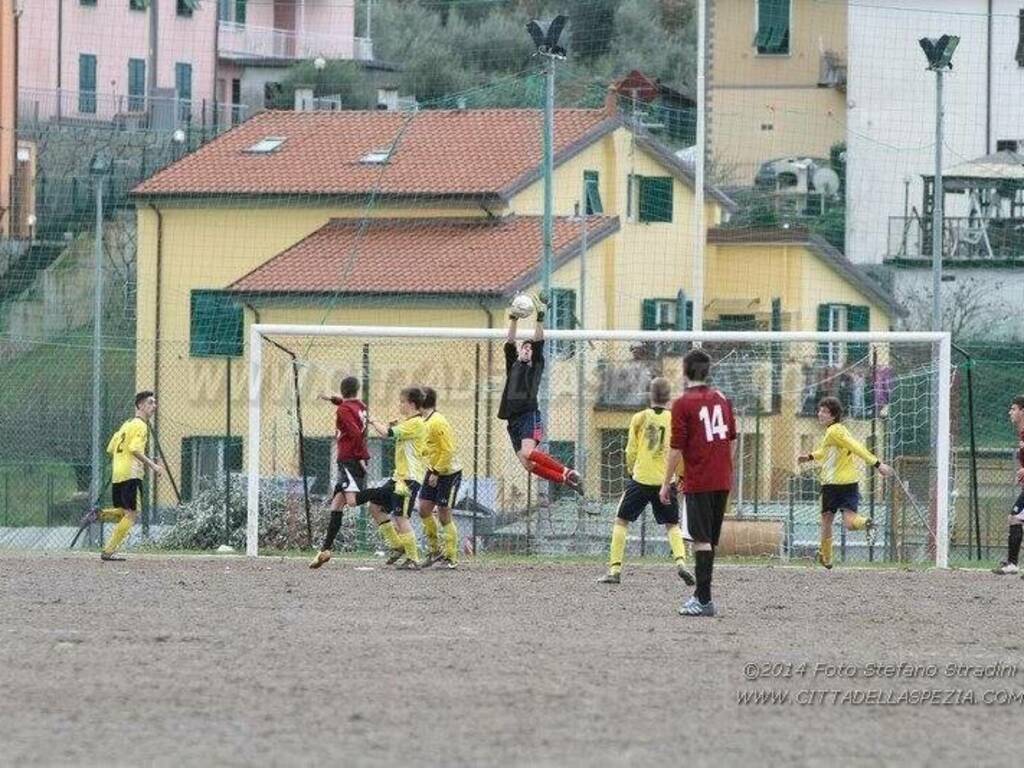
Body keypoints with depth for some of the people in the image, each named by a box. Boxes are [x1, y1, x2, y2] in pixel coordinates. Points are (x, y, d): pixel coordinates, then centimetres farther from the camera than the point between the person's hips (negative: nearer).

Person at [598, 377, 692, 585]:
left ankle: (615, 569, 3)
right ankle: (680, 561, -8)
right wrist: (681, 475, 16)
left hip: (641, 479, -1)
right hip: (666, 481, 1)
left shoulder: (640, 418, -1)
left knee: (621, 521, 10)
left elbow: (631, 451, 3)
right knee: (672, 525, 16)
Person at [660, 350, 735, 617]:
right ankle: (702, 594, 20)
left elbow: (677, 447, -10)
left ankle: (704, 600, -11)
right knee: (710, 540, 13)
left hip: (697, 482, -6)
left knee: (702, 540, -7)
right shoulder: (721, 399, 11)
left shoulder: (683, 403, -8)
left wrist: (666, 483, -3)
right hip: (722, 481, 6)